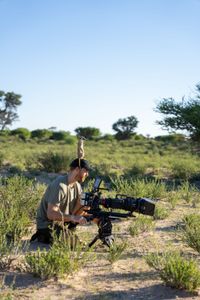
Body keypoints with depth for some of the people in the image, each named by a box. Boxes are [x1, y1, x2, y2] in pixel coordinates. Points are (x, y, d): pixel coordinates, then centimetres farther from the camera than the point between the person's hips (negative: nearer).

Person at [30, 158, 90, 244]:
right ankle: (41, 238, 5)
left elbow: (75, 212, -4)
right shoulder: (60, 186, -26)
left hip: (62, 224, 8)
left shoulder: (77, 186, 1)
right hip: (47, 226, -8)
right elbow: (51, 214, -32)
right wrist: (73, 218, -41)